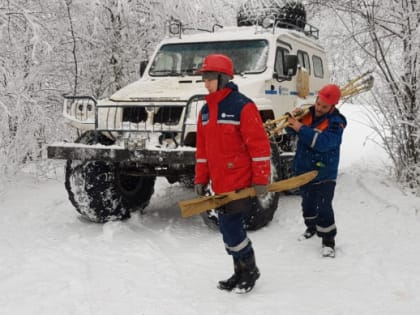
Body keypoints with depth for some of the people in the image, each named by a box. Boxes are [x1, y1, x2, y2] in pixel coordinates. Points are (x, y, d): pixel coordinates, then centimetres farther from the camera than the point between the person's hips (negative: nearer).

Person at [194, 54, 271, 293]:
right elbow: (202, 148, 18)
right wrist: (201, 179, 16)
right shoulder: (206, 111, 11)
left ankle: (250, 270, 13)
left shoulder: (243, 106, -13)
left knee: (231, 227, -8)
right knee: (229, 228, 12)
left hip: (240, 181, -7)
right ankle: (240, 272, 27)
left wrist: (261, 180, -14)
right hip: (219, 183, 8)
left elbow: (260, 145, -14)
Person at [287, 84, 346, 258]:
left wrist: (301, 128, -36)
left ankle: (328, 240, 6)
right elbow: (293, 130, 7)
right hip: (304, 169, 6)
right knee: (307, 202, 22)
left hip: (324, 173, -6)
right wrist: (292, 121, -16)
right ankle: (311, 227, 45)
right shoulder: (307, 113, -1)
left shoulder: (336, 122, -18)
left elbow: (323, 142, -33)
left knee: (324, 207, -8)